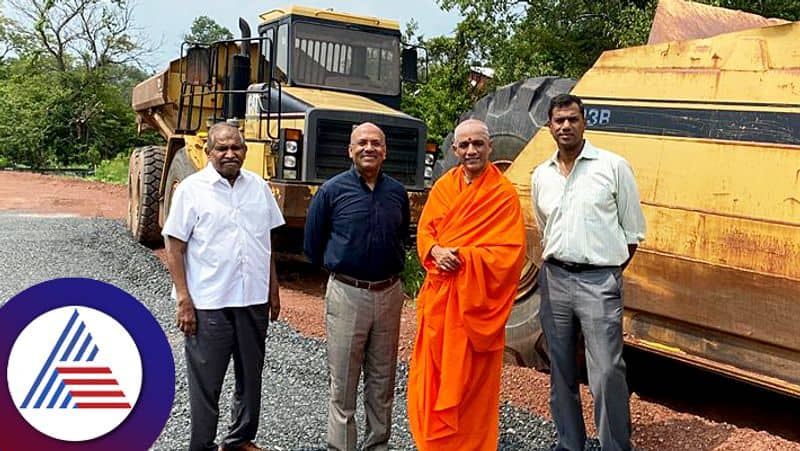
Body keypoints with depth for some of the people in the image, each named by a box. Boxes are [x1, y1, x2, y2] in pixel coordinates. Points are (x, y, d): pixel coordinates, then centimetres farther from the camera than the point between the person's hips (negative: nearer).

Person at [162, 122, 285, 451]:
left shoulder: (259, 186, 6)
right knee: (206, 381, 6)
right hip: (208, 304, -5)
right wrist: (183, 300, -13)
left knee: (251, 377, 17)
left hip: (254, 300, 5)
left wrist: (273, 290, 12)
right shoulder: (191, 189, -7)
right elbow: (174, 247, -7)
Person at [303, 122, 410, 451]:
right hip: (347, 294, -3)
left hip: (389, 294, 4)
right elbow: (313, 244, 4)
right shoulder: (332, 190, -5)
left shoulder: (397, 192, 5)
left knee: (382, 383, 14)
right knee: (343, 386, 5)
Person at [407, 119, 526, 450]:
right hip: (438, 294, 5)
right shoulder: (442, 187, 9)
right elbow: (425, 231, 11)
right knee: (431, 372, 13)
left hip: (475, 298, -5)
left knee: (471, 380, 4)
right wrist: (436, 252, -11)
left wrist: (462, 256, -19)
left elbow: (511, 252, -13)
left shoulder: (504, 194, -8)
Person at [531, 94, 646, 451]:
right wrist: (555, 266, 14)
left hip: (599, 281, -4)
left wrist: (610, 271, 2)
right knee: (561, 371, 12)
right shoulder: (541, 176, 10)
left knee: (607, 373, -7)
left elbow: (633, 231, 2)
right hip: (554, 278, 5)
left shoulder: (613, 166, -2)